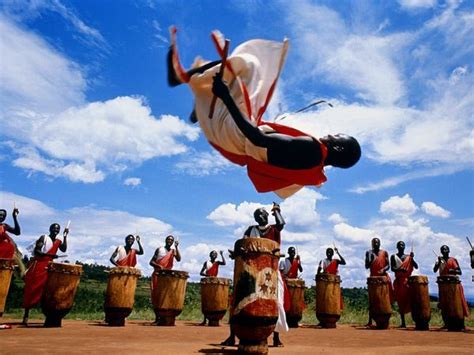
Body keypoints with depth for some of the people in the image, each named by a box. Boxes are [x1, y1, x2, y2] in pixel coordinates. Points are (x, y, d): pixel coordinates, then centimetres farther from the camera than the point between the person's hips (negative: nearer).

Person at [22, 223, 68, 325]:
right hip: (38, 265, -5)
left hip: (48, 267, 5)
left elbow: (64, 249, -5)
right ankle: (26, 315, -1)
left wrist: (65, 236, -8)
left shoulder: (58, 241, 12)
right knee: (31, 289, -4)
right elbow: (36, 251, -11)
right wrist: (49, 255, -24)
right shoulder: (43, 238, -3)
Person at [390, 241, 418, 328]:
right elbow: (392, 268, -5)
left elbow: (416, 267, 3)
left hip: (408, 280, 1)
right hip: (399, 281, -1)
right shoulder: (393, 257, 7)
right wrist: (400, 269, -24)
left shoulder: (408, 257, 12)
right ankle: (403, 322, 3)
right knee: (400, 301, -1)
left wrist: (412, 258, -13)